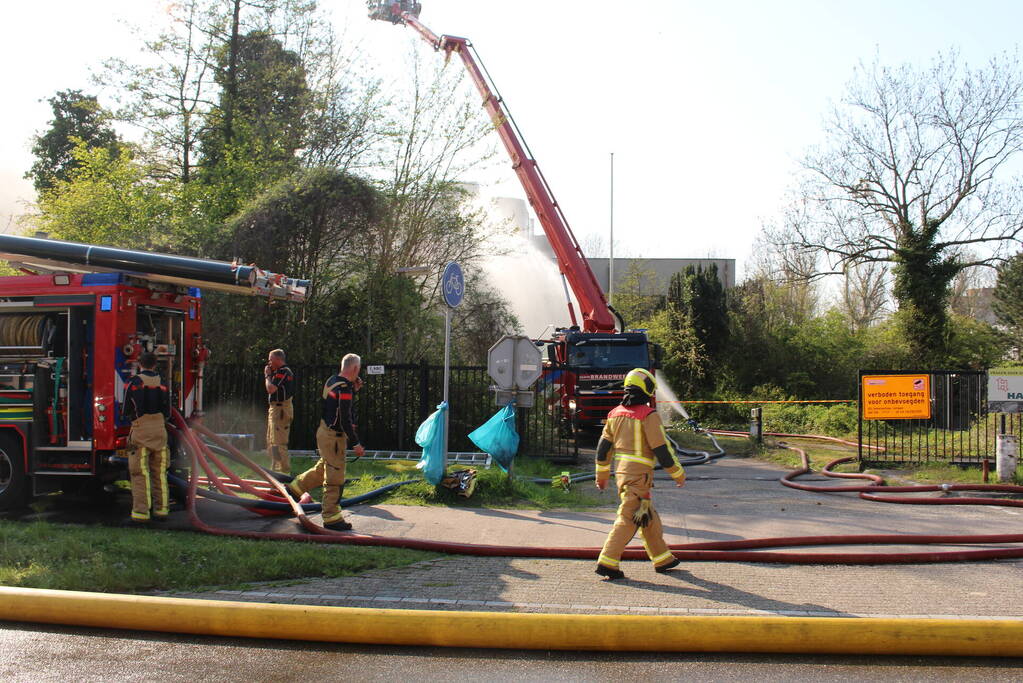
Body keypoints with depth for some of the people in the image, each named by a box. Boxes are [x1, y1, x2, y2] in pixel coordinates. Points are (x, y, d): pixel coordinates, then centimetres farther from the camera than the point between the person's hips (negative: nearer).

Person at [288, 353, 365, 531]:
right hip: (334, 436, -9)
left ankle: (294, 488, 38)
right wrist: (355, 443, -21)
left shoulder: (332, 381, 6)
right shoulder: (344, 389, -22)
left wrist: (353, 389, 8)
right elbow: (345, 419, -24)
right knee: (335, 478, -1)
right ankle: (331, 518, 6)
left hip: (325, 432, 9)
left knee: (323, 468, 27)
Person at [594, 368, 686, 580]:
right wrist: (678, 474, -1)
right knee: (629, 519, -6)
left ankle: (662, 559, 28)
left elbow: (603, 446, 13)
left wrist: (602, 474, 23)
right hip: (639, 474, -8)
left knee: (649, 518, 18)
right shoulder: (648, 415, -12)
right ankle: (607, 562, -10)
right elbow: (662, 449, -12)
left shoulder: (615, 413, 10)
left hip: (621, 470, 8)